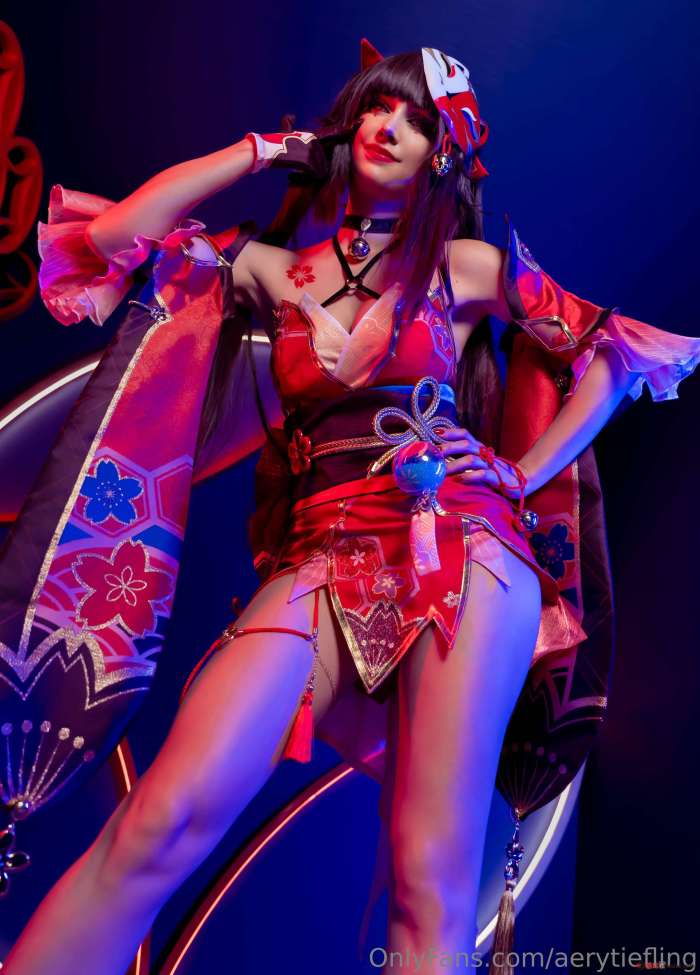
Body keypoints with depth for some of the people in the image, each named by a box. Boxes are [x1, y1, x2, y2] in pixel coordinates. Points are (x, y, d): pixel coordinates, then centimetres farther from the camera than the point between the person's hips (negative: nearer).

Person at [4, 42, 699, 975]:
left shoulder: (469, 264, 15)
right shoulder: (276, 271, 19)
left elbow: (614, 357, 19)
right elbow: (115, 236, 10)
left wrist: (522, 476, 10)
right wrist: (265, 149, 18)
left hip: (459, 544, -1)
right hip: (323, 557, 2)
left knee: (432, 881, -16)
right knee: (164, 821, -22)